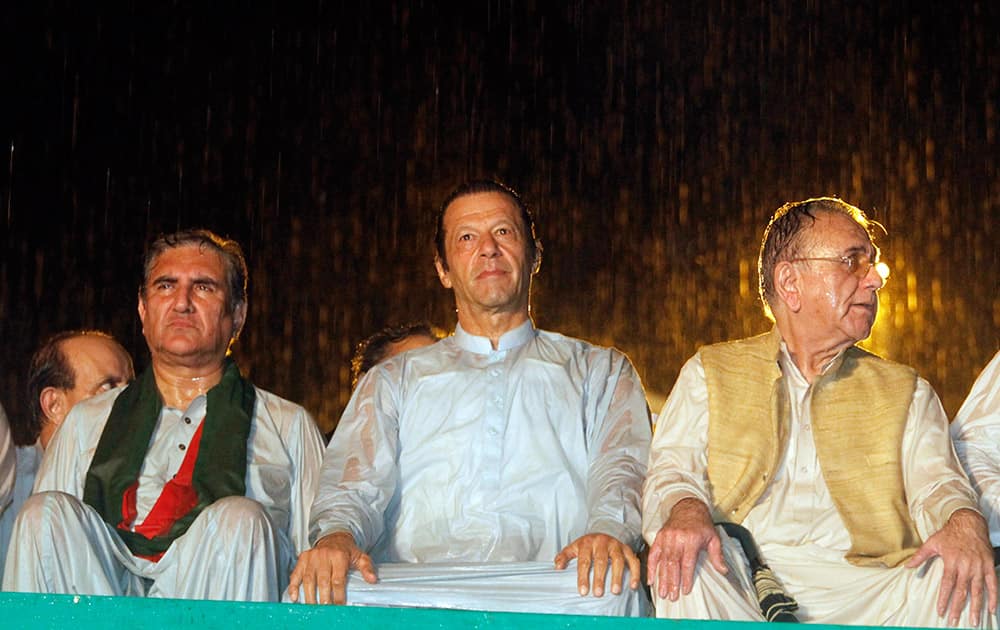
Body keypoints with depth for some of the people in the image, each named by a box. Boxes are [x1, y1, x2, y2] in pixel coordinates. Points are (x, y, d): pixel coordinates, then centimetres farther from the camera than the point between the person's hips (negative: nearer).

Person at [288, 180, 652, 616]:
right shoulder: (393, 380, 28)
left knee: (610, 585, -36)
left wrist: (607, 531, -19)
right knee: (317, 584, -32)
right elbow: (358, 481, 12)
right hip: (411, 590, 1)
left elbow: (620, 466, 7)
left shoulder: (599, 372, 26)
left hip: (545, 589, 0)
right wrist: (337, 535, -15)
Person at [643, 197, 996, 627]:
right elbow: (672, 468, 5)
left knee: (965, 580, -29)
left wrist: (963, 522, -20)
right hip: (741, 588, 0)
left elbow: (935, 480, 7)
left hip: (864, 591, 1)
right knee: (679, 565, -34)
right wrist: (685, 510, -22)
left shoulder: (905, 393, 22)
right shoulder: (710, 374, 18)